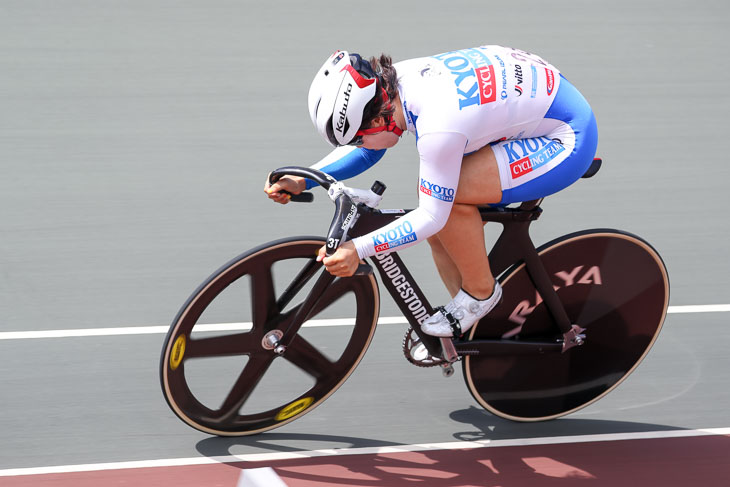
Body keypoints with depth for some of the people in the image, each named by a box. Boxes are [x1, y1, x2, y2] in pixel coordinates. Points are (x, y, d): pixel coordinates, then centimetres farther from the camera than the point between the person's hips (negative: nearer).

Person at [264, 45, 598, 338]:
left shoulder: (438, 125, -34)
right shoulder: (394, 81, -9)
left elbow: (432, 216, -24)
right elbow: (365, 150, 10)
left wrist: (359, 250, -26)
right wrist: (302, 182, 0)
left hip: (567, 140, -9)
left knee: (447, 196, -23)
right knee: (433, 191, 3)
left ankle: (481, 291, 1)